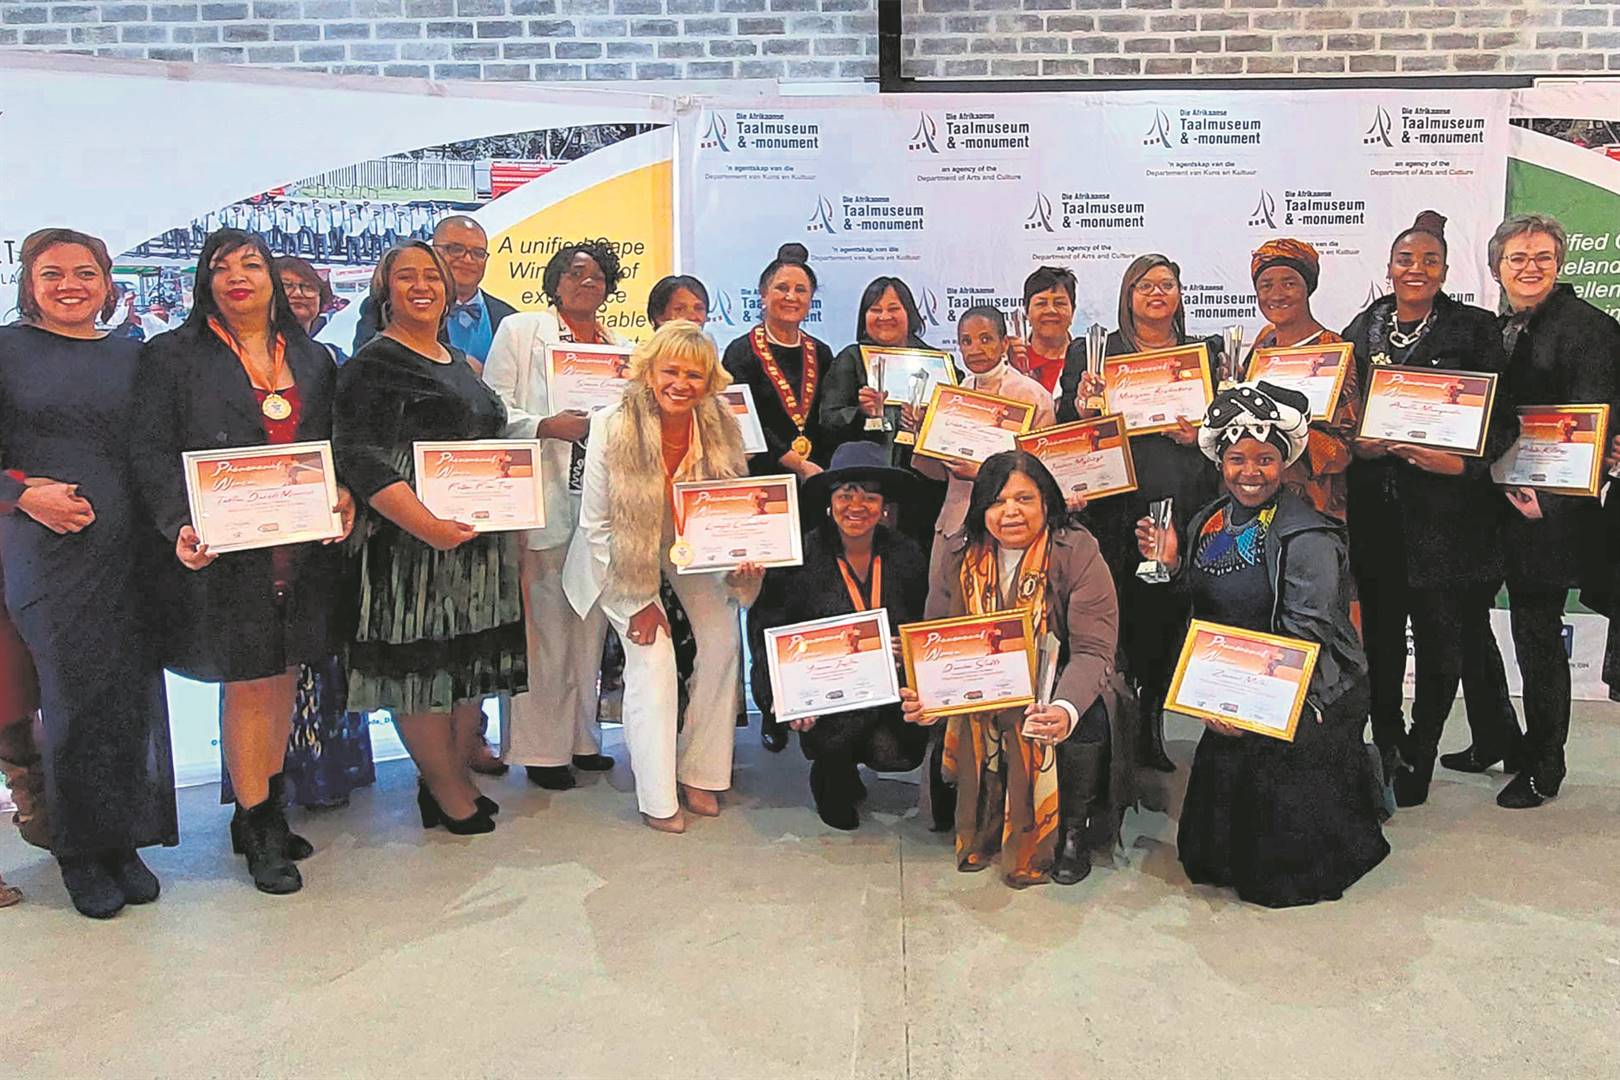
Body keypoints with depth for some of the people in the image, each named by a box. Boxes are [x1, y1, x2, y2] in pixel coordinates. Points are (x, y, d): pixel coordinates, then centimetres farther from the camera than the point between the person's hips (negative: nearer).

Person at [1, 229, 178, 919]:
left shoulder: (131, 356, 13)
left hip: (128, 548, 3)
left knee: (132, 693, 4)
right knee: (76, 694, -2)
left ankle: (123, 841, 19)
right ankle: (79, 853, 15)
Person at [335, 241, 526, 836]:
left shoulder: (461, 362, 18)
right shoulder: (373, 363, -6)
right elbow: (359, 456, -16)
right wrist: (425, 523, -26)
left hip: (478, 537, 8)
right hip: (414, 540, -8)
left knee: (472, 660, 11)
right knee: (420, 664, -2)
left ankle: (453, 779, 26)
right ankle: (448, 793, 12)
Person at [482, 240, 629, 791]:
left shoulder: (620, 349, 18)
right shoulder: (520, 331, 5)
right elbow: (494, 412, -2)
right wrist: (548, 426, -17)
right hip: (543, 499, -5)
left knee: (589, 626, 9)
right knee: (545, 626, -5)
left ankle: (581, 736, 21)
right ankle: (541, 748, 5)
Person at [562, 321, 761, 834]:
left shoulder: (721, 430, -18)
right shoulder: (613, 430, -27)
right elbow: (595, 526, -17)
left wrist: (742, 561, -24)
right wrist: (637, 601, -14)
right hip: (622, 554, -3)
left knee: (722, 639, -7)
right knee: (653, 654, -13)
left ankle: (700, 774, 12)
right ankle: (657, 799, 3)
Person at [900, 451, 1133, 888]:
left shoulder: (1077, 553, -16)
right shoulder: (957, 557, -4)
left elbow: (1093, 651, -22)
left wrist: (1066, 710, -43)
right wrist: (923, 695, -26)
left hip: (1059, 692, -3)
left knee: (1083, 726, -33)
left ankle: (1072, 829, 0)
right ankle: (983, 823, 10)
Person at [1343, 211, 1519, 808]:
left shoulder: (1475, 329, 1)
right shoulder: (1361, 332, 9)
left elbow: (1503, 418, -1)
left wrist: (1460, 462, -18)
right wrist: (1357, 446, -9)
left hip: (1447, 506, -2)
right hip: (1376, 507, 2)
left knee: (1446, 640, 1)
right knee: (1380, 635, 6)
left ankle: (1416, 757, 18)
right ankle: (1388, 752, 21)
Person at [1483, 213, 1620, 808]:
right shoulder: (1496, 329, 13)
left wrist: (1549, 498, -24)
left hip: (1547, 511, -7)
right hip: (1494, 502, 7)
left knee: (1538, 637, 1)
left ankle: (1543, 767, 17)